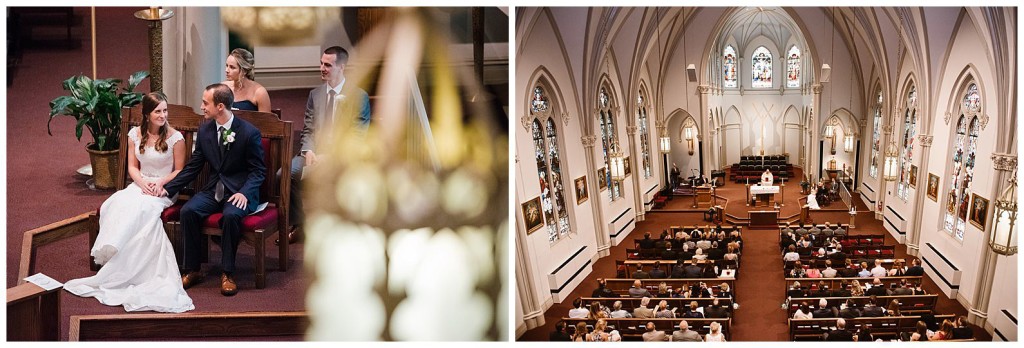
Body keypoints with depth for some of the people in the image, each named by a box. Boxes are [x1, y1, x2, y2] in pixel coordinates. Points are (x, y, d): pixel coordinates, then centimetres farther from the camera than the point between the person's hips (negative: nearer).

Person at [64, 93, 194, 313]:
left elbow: (179, 171, 0)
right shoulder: (135, 134, 7)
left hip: (164, 188, -4)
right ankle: (113, 252, -28)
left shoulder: (175, 137, -5)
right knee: (120, 203, -30)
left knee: (140, 208, -33)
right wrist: (143, 183, -10)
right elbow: (132, 167, 10)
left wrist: (160, 183, -16)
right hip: (140, 185, 4)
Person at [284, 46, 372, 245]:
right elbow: (308, 130, 13)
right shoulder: (315, 94, 15)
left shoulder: (359, 97, -2)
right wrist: (308, 151, -9)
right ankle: (297, 225, -5)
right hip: (315, 153, 5)